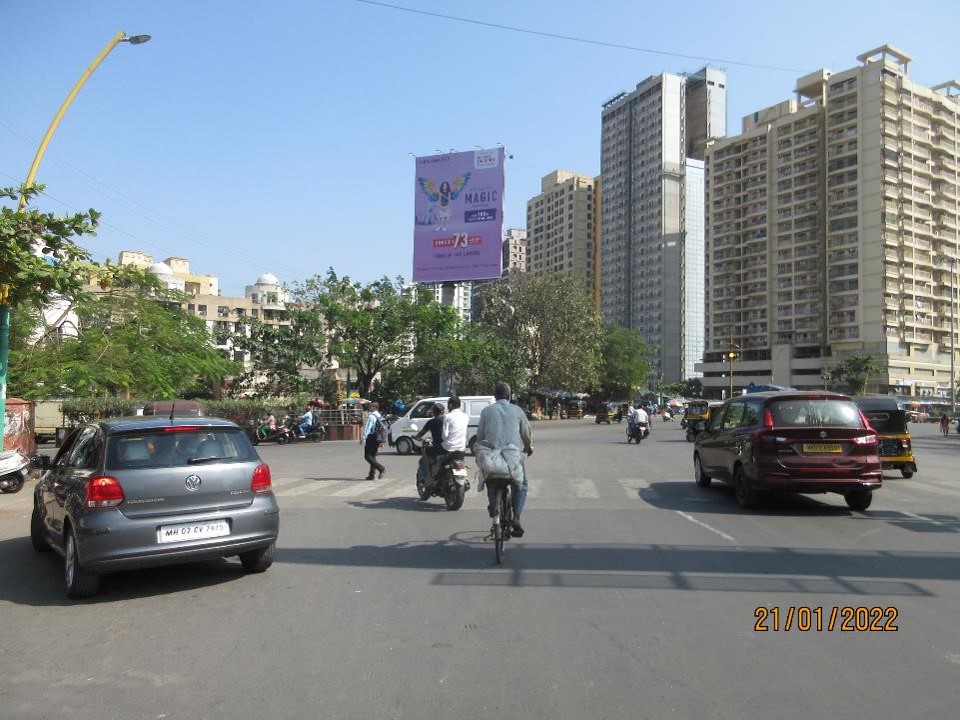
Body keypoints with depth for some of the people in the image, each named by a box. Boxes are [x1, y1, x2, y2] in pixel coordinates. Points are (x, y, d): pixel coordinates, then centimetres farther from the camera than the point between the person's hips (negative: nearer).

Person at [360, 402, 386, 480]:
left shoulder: (371, 416, -12)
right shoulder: (381, 417, 14)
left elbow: (367, 428, -19)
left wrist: (363, 438, -19)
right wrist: (381, 442, 20)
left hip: (371, 438, -8)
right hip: (377, 440, 8)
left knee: (368, 456, -4)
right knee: (373, 456, 12)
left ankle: (381, 468, -16)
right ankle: (371, 475, 11)